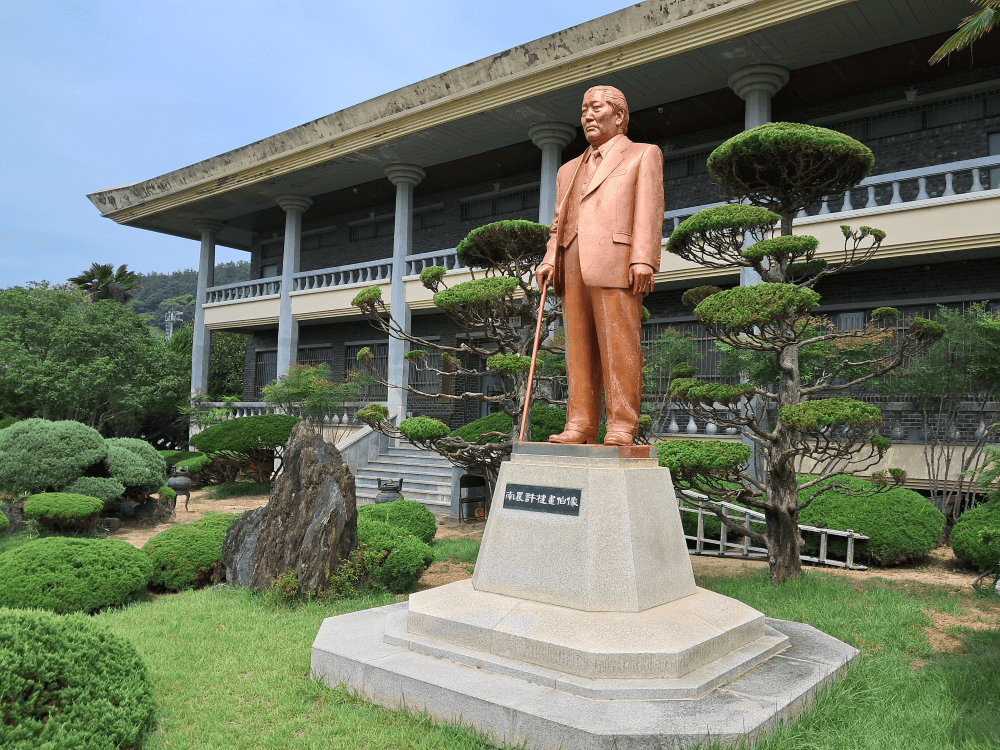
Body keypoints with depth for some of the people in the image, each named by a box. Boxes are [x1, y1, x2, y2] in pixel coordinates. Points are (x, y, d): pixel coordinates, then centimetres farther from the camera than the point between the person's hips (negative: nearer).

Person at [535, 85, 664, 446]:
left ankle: (622, 426, -9)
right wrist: (549, 261, 6)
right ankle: (580, 424, 0)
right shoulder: (570, 170, 30)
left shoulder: (643, 154, 15)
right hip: (573, 267, 5)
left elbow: (648, 210, 0)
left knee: (619, 344, -10)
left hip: (615, 261, -5)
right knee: (579, 346, -1)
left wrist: (643, 259, -13)